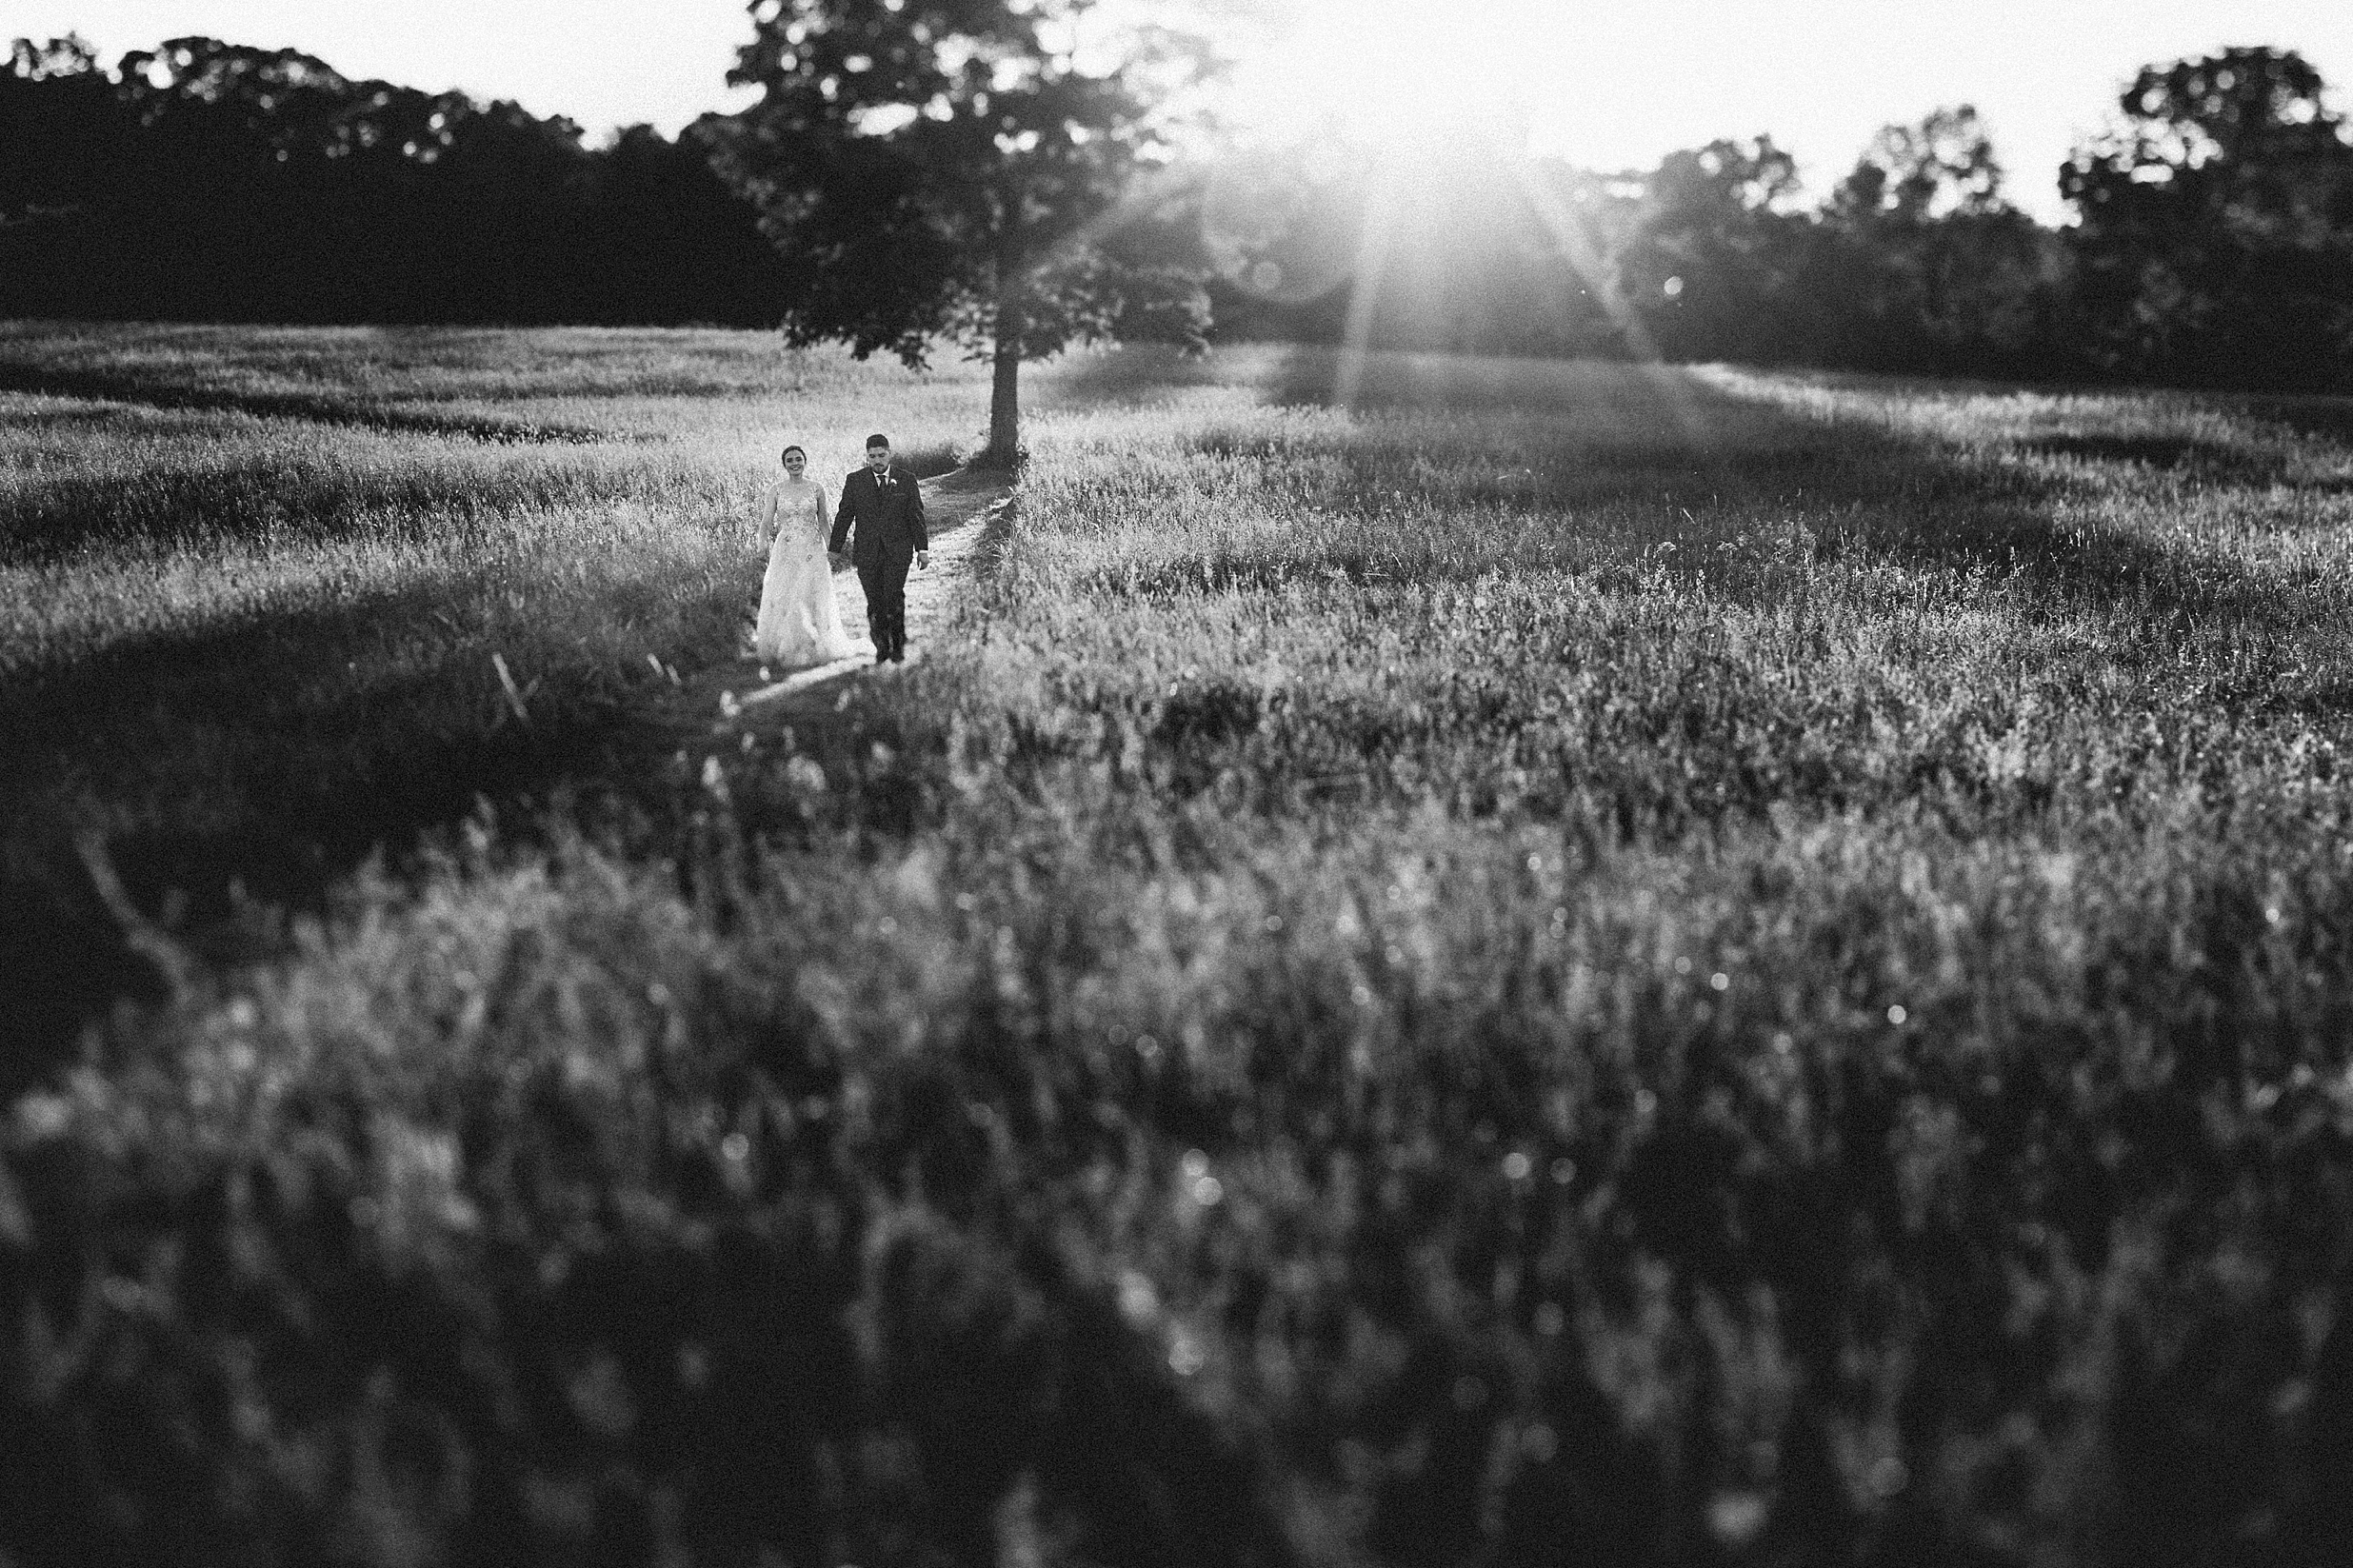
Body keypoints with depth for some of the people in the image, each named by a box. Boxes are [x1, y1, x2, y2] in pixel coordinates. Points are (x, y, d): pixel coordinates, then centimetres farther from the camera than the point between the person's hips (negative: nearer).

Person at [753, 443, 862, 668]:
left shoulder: (817, 489, 3)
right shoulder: (775, 491, 2)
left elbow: (823, 523, 9)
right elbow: (766, 523, 1)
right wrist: (764, 547, -10)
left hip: (813, 551, 0)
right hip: (785, 552, 0)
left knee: (813, 599, 1)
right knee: (782, 601, -2)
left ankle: (814, 647, 14)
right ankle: (784, 648, 10)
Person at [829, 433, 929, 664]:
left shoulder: (906, 480, 5)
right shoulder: (854, 481, 6)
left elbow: (917, 517, 6)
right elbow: (843, 516, 7)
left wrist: (923, 549, 2)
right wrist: (834, 549, 4)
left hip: (898, 551, -1)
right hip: (867, 552, 1)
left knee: (894, 597, -14)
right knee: (875, 602, 0)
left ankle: (899, 644, -1)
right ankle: (881, 646, 11)